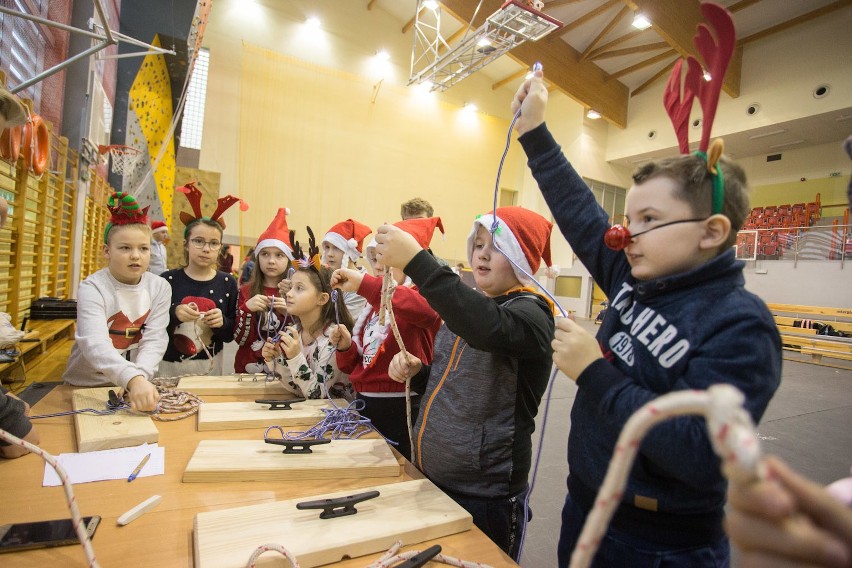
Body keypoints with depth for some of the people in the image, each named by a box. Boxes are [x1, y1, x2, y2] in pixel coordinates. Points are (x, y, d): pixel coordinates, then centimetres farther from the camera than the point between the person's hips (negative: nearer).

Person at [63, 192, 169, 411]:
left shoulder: (159, 288, -3)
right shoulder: (92, 288, -12)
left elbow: (154, 340, -9)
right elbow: (95, 344, -26)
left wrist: (141, 377, -27)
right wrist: (132, 379, -41)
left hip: (138, 384, 2)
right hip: (87, 385, -1)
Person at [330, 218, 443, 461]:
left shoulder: (424, 293, -7)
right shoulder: (375, 303, 14)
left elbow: (423, 309, -36)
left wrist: (363, 283, -38)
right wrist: (346, 347, -5)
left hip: (402, 409, -7)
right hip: (365, 404, 7)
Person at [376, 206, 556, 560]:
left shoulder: (530, 312, -15)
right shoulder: (470, 306, 8)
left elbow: (488, 328, -40)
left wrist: (416, 260, -41)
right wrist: (416, 372, -3)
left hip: (484, 496, -7)